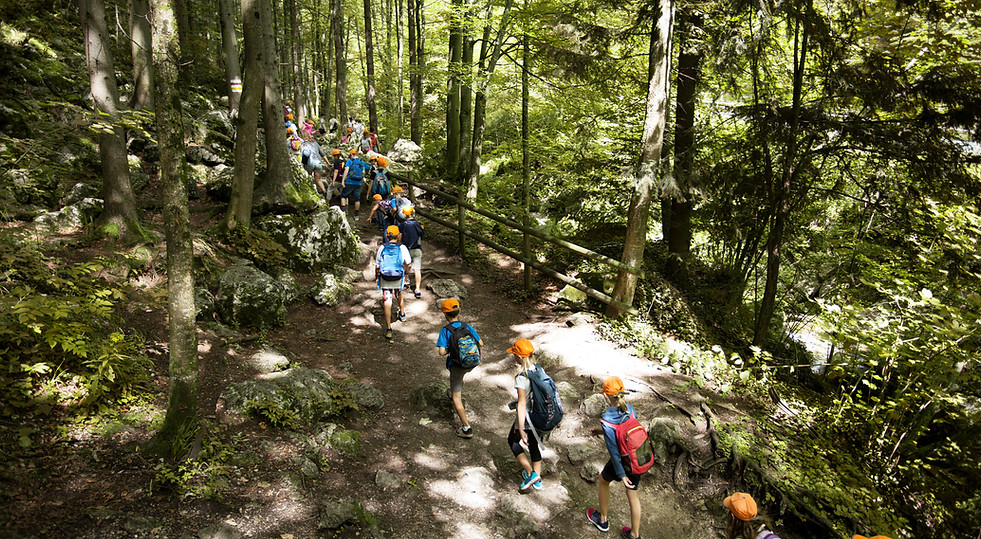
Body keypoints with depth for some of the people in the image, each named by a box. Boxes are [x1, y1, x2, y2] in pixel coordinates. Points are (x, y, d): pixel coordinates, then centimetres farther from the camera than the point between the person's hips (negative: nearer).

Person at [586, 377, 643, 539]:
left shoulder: (608, 420, -25)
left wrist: (621, 475, -15)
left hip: (622, 462, -5)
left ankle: (602, 520, 43)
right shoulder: (630, 409, -8)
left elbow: (614, 450, -22)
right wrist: (602, 431, 13)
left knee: (603, 481, 25)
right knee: (633, 494, 22)